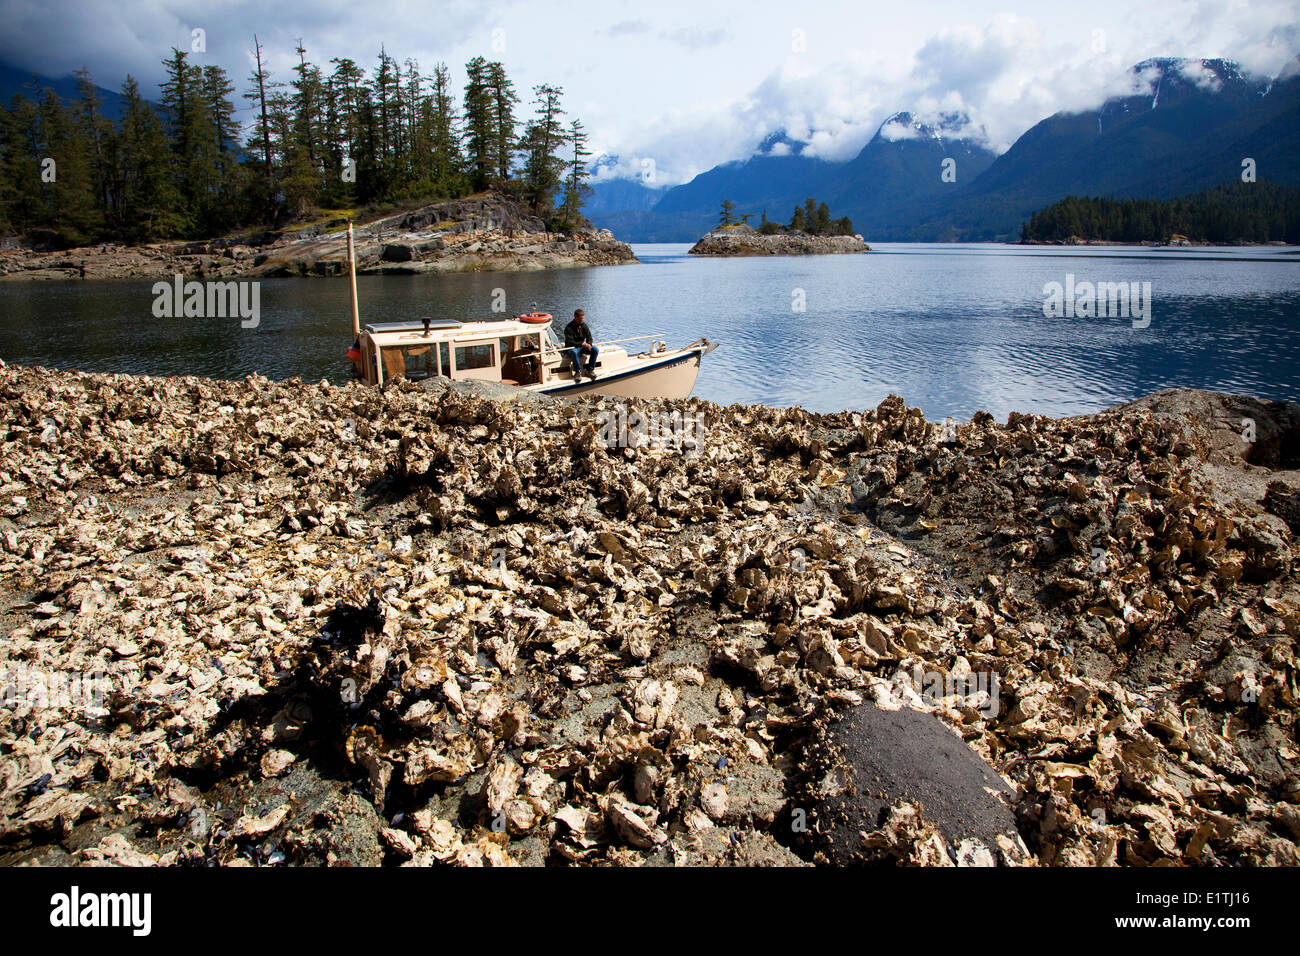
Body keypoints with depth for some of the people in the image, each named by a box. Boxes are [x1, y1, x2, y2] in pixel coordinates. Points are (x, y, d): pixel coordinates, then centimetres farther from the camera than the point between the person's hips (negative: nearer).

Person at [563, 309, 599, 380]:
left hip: (582, 346, 5)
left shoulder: (584, 326, 2)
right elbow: (569, 342, -22)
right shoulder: (569, 328, -15)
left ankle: (590, 370, -9)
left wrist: (588, 344, -22)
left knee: (595, 350, -19)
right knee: (574, 352, -41)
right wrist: (581, 344, -33)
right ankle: (578, 372, -26)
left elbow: (589, 338, 3)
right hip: (572, 347, -5)